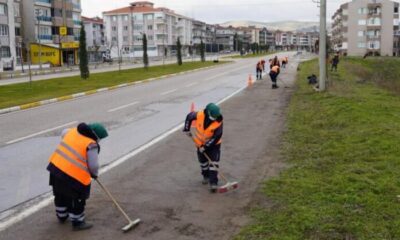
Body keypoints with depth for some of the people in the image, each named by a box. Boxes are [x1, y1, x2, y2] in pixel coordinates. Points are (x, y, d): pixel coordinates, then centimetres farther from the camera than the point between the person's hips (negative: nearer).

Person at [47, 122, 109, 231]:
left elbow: (63, 134, 27)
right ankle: (77, 222, 26)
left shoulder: (73, 131, 4)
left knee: (60, 195, 27)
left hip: (56, 167, 8)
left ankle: (61, 216, 46)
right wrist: (95, 174, 10)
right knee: (77, 200, 12)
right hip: (74, 175, -8)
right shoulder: (91, 145, -17)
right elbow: (93, 165, -12)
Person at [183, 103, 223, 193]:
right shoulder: (199, 115, -26)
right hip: (200, 143, 3)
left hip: (213, 144, -3)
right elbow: (189, 116, -5)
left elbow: (216, 137, -25)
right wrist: (187, 129, 1)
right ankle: (206, 176, 41)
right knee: (203, 161, 17)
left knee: (214, 162, -14)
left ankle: (213, 183, -12)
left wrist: (205, 147, -24)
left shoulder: (218, 122, -29)